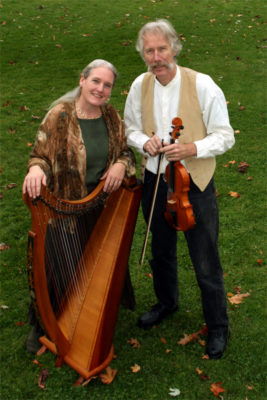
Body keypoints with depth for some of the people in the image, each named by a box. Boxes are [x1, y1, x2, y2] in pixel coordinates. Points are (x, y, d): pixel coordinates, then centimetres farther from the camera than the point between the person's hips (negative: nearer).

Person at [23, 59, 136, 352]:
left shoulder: (112, 117, 0)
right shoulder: (59, 116, -13)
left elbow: (126, 151, 9)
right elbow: (40, 155, -10)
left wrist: (121, 165, -15)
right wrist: (36, 169, -34)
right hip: (64, 209, -4)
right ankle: (42, 324, 34)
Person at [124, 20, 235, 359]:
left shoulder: (203, 85, -16)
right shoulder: (140, 86, -3)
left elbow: (224, 136, -11)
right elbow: (130, 128, 10)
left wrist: (191, 148, -28)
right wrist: (144, 141, -12)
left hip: (194, 184, -4)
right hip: (154, 182, 4)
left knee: (206, 263, 5)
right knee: (161, 251, 23)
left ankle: (218, 327, 28)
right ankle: (166, 302, 50)